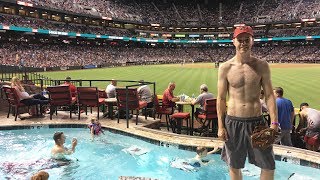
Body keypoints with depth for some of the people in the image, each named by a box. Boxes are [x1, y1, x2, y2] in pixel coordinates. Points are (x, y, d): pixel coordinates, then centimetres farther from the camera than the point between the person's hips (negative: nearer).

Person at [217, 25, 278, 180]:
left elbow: (269, 95, 1)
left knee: (269, 167, 10)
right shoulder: (225, 67, -4)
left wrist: (274, 123, -6)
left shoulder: (261, 66, 0)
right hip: (233, 122, -1)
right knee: (234, 167, 14)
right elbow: (221, 98, -1)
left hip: (256, 121, 1)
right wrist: (220, 126, -3)